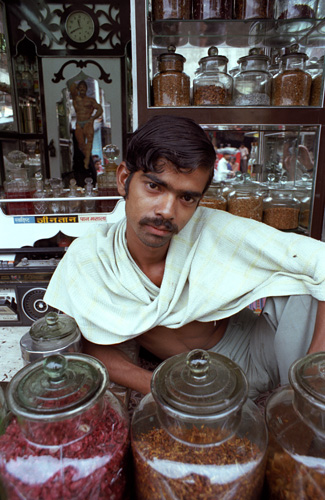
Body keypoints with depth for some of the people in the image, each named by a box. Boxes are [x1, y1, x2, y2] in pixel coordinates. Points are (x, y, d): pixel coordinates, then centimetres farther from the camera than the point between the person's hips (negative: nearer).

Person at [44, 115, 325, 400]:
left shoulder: (218, 232, -27)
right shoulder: (85, 259, -18)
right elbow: (89, 344, -8)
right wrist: (154, 386, -24)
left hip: (257, 354, 0)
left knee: (298, 287, -27)